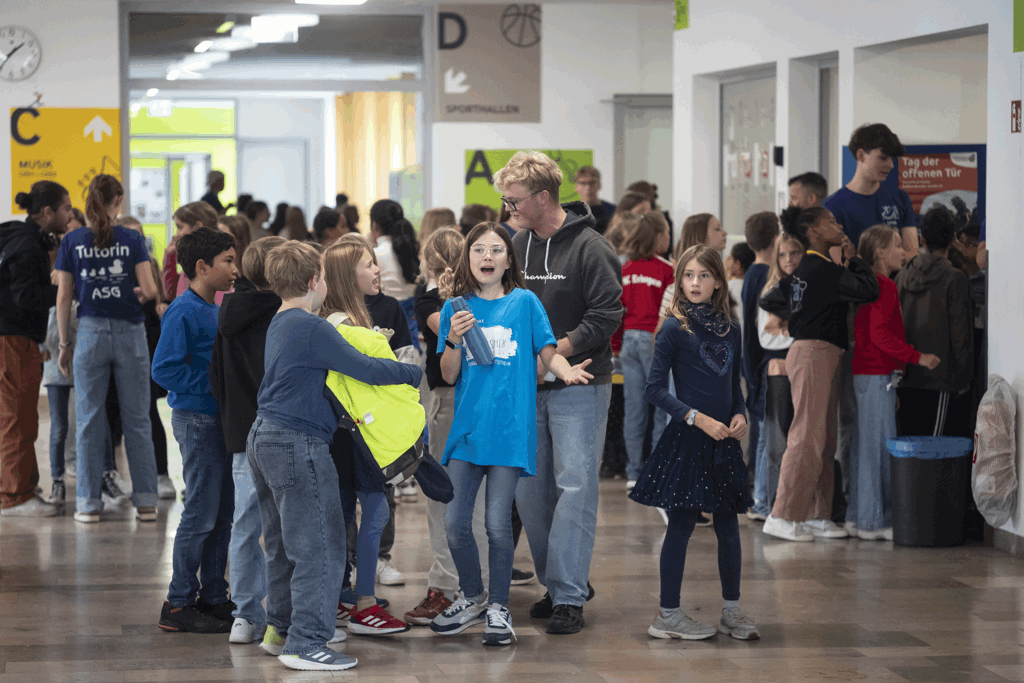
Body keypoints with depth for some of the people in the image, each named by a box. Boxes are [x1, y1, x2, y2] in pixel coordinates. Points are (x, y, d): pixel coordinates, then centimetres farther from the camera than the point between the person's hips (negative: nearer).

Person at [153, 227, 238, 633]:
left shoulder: (216, 311, 14)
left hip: (220, 418, 9)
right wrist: (213, 383, -19)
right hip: (197, 420, -9)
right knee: (201, 515, -5)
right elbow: (163, 369, -20)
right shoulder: (183, 312, -14)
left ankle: (213, 597, 20)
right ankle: (179, 604, 2)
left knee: (223, 513, 12)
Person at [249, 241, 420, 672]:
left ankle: (280, 629, 25)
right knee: (319, 548, -5)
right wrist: (415, 372, -3)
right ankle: (305, 644, -5)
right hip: (297, 443, -10)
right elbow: (364, 370, -15)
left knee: (284, 546, 18)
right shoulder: (312, 328, -15)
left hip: (264, 439, 10)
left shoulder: (280, 325, 15)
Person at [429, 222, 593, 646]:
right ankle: (473, 598, 23)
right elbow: (449, 376, 6)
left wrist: (566, 370, -17)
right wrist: (454, 340, -12)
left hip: (510, 430, -2)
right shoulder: (456, 307, 8)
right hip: (467, 427, 2)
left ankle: (498, 607, 13)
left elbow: (548, 353, 4)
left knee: (497, 524, -3)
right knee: (455, 522, 1)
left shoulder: (524, 302, 4)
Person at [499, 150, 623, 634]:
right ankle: (563, 581, 20)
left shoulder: (589, 247, -9)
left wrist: (555, 353, -19)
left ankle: (568, 597, -7)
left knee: (575, 486, -9)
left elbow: (606, 314, -14)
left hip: (579, 386, -7)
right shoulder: (517, 245, 10)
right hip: (528, 389, 7)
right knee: (530, 491, 7)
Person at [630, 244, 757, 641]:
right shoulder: (674, 330, -6)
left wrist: (739, 415, -1)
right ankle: (668, 615, 6)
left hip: (723, 441, 5)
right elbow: (655, 388, -9)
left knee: (728, 525, 8)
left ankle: (732, 611, 19)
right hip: (686, 440, -5)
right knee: (682, 523, -2)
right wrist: (699, 418, -15)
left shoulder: (730, 330, 10)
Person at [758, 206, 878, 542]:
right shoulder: (822, 269, -13)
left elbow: (769, 301, 24)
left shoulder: (805, 269, 16)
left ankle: (816, 516, 13)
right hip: (814, 353, -10)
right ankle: (783, 517, -9)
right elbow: (868, 290, -21)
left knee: (825, 441, 11)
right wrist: (854, 258, -5)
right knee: (808, 436, -10)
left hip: (820, 355, 10)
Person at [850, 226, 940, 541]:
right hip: (879, 374, -10)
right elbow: (880, 334, -21)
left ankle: (858, 516, 16)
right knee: (879, 445, -7)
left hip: (866, 373, 10)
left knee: (864, 445, 12)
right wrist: (917, 357, -17)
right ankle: (874, 521, -4)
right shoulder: (885, 286, -14)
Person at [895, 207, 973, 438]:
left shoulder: (902, 276, 7)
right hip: (940, 377, -5)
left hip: (906, 379, 5)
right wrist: (963, 377, -2)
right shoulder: (954, 278, -8)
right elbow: (960, 331, -8)